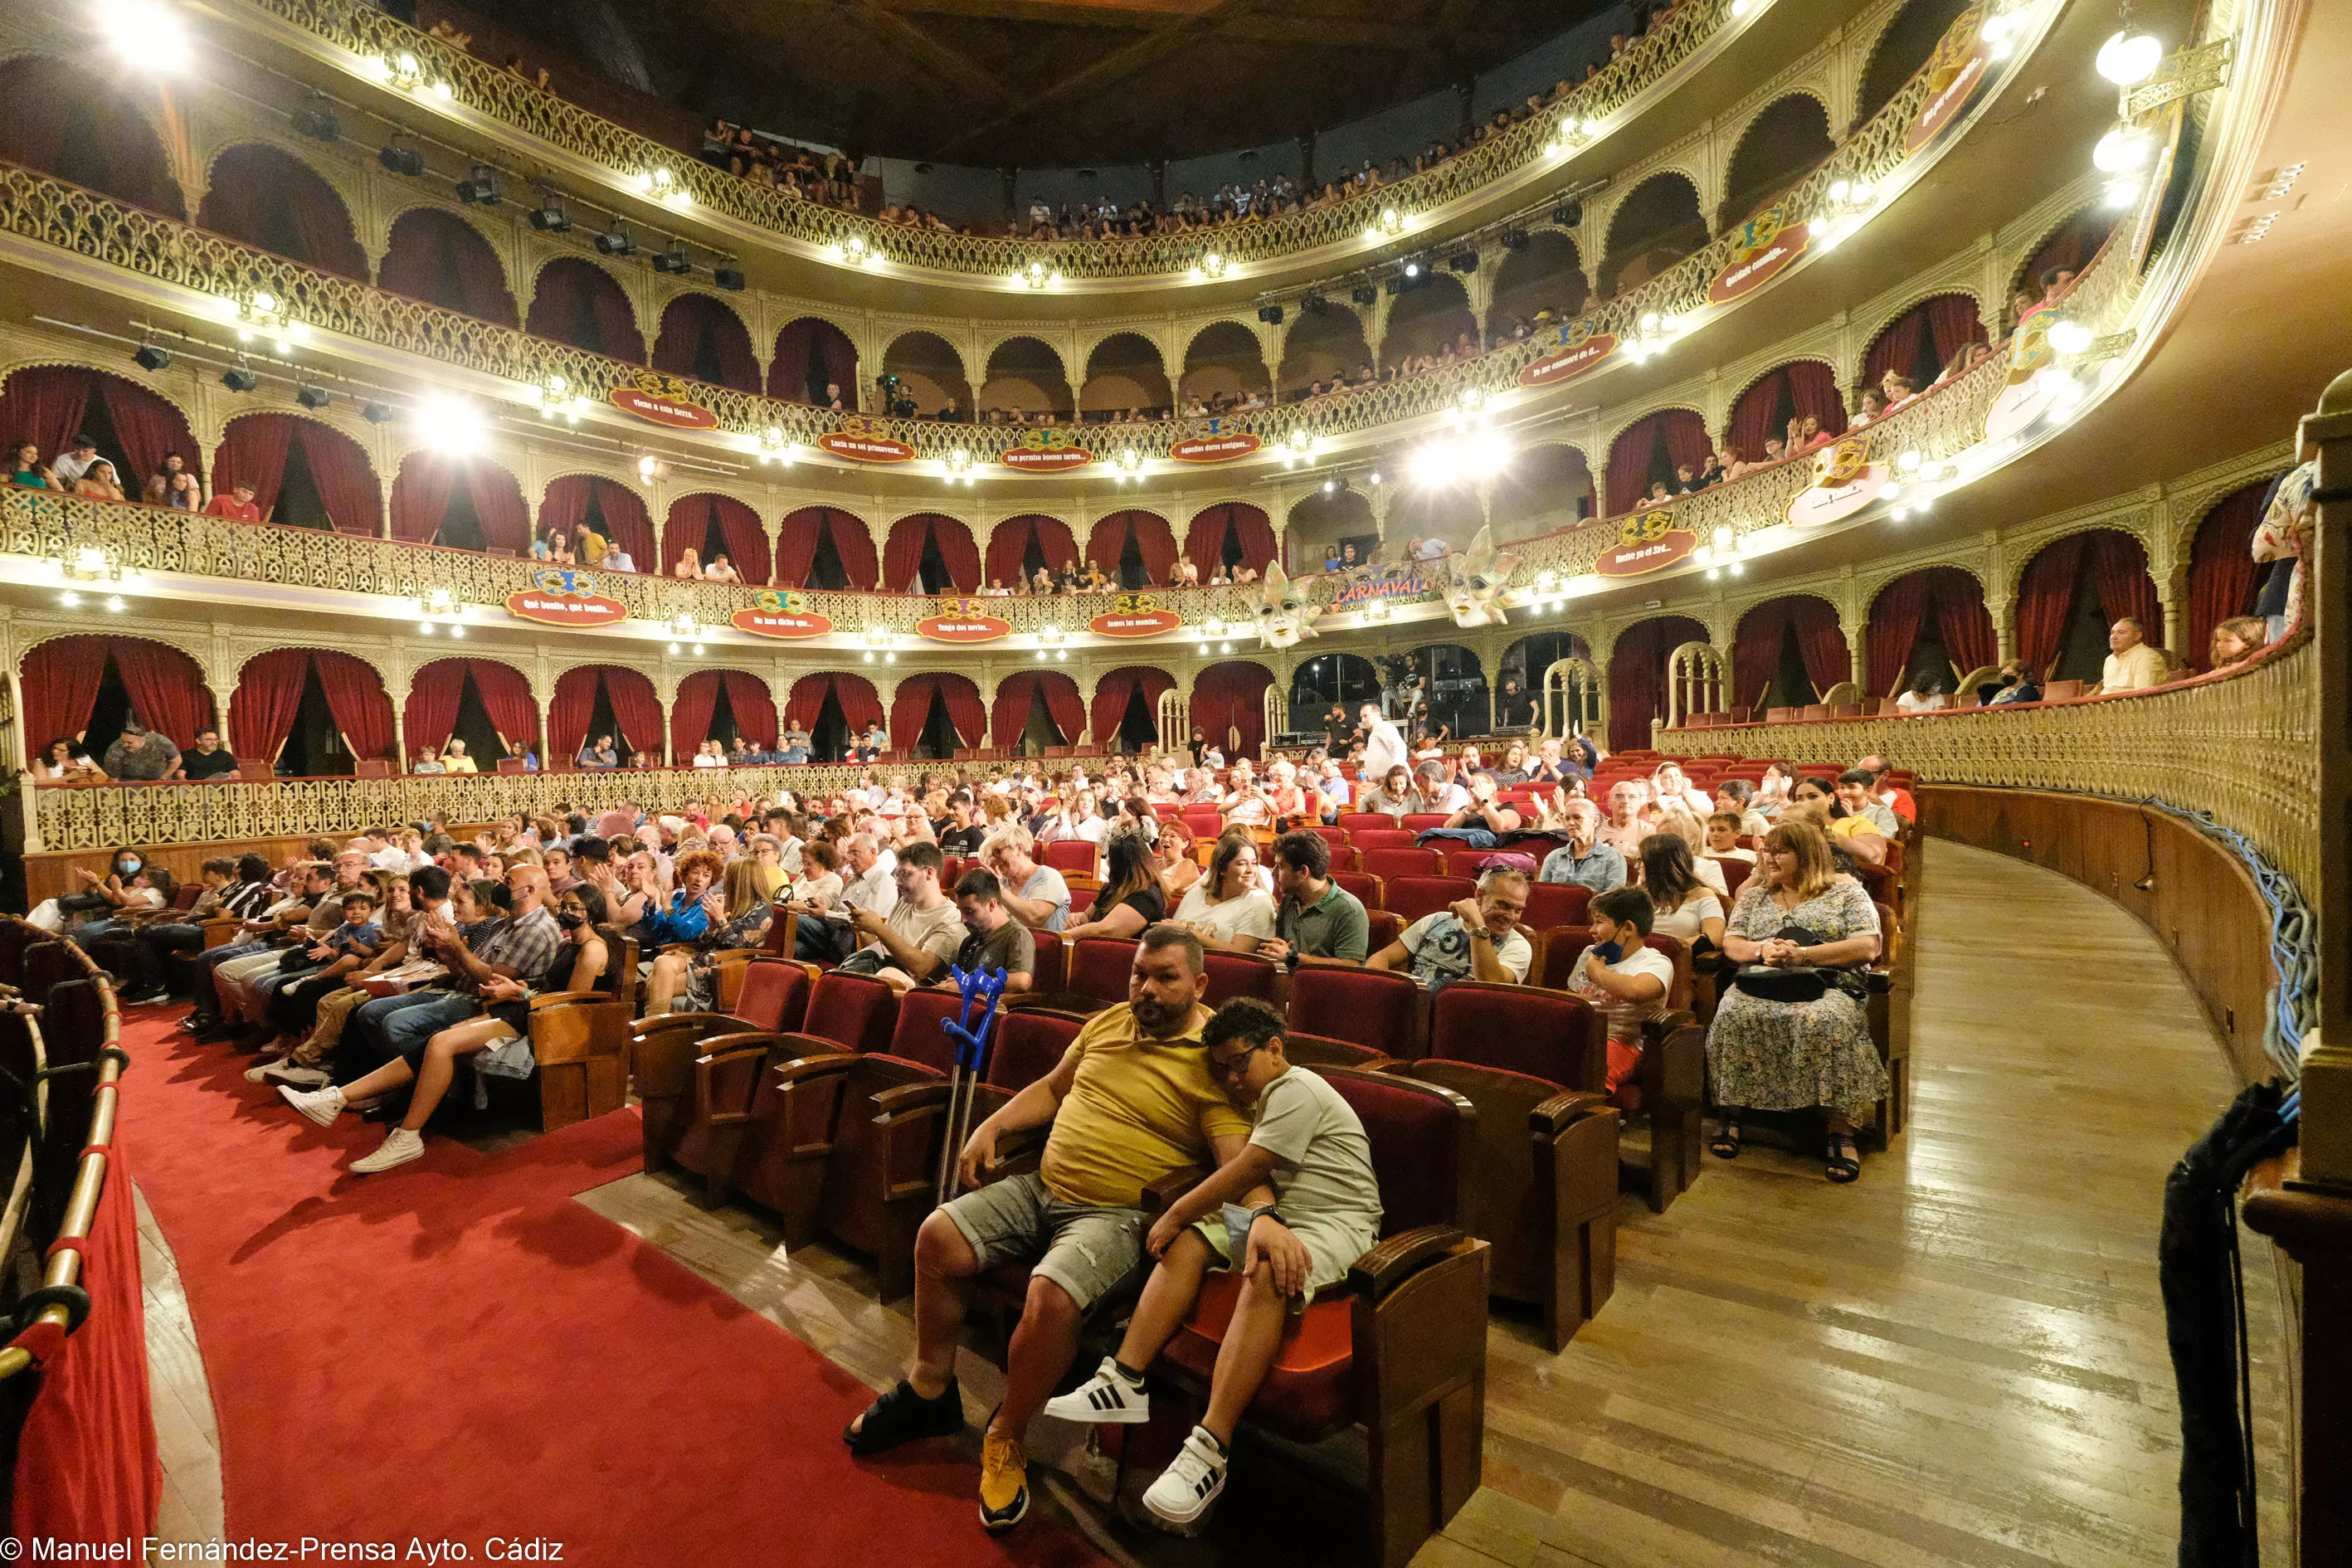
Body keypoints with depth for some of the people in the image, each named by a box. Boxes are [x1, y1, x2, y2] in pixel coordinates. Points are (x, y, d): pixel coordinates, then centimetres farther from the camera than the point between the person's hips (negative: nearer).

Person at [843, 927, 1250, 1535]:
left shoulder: (1214, 1058, -11)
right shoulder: (1107, 1021, 10)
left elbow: (1239, 1161, -19)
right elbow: (1053, 1086, 22)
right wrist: (992, 1126, 9)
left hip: (1116, 1216, -7)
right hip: (1041, 1188, 7)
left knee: (1051, 1297, -30)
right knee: (938, 1236, -6)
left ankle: (1005, 1440, 1)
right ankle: (930, 1391, 18)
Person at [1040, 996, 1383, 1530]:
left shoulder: (1297, 1089, -11)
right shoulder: (1266, 1098, 22)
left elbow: (1244, 1170, -16)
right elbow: (1253, 1180, 14)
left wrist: (1175, 1213, -10)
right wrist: (1262, 1219, -6)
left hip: (1334, 1224, -10)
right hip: (1276, 1214, 10)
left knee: (1266, 1274, -36)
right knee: (1187, 1244, -9)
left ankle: (1210, 1448, -38)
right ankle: (1124, 1383, -16)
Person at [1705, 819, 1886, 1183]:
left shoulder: (1845, 891, 13)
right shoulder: (1755, 895, 24)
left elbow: (1867, 948, -1)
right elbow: (1730, 944, 15)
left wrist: (1803, 954, -12)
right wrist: (1762, 950, -8)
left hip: (1826, 986, -2)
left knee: (1824, 1021, -39)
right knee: (1733, 1015, -32)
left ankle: (1841, 1130, -27)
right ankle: (1732, 1113, -20)